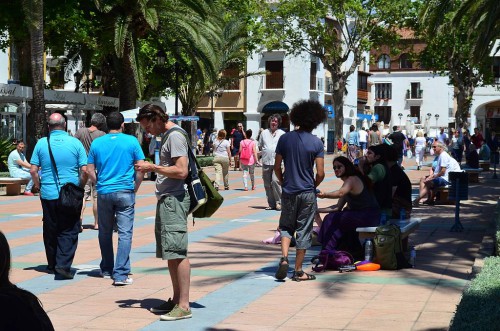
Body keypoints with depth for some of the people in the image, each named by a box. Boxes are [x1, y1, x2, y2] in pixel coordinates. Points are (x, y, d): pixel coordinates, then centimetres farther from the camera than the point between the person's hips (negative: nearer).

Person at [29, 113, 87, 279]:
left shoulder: (41, 143, 0)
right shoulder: (75, 143, -3)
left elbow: (33, 170, -1)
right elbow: (84, 170, -4)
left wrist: (39, 186, 15)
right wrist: (80, 187, 11)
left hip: (48, 195, 2)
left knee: (50, 231, 14)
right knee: (69, 231, 2)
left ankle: (52, 265, 23)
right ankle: (63, 264, -11)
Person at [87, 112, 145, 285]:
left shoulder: (97, 143, 5)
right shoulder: (131, 141, -2)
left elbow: (90, 170, 5)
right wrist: (135, 187, 8)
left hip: (104, 193, 3)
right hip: (125, 192, -3)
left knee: (105, 233, 16)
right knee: (125, 233, -3)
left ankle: (107, 270, 27)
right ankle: (120, 274, -11)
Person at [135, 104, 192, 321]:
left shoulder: (175, 136, -12)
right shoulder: (167, 136, 20)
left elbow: (181, 171, -21)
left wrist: (152, 167, -15)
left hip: (174, 201, -11)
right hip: (166, 200, 11)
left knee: (177, 252, -11)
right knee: (170, 254, 13)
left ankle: (184, 305, -11)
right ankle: (176, 299, 19)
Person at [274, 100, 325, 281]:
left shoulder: (285, 138, -2)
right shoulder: (316, 143, -8)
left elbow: (277, 167, 1)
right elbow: (320, 173, -10)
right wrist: (313, 186, 9)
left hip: (288, 192, 2)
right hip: (308, 193, -2)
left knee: (286, 226, 17)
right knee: (303, 231, 6)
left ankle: (284, 257, -6)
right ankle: (298, 271, 10)